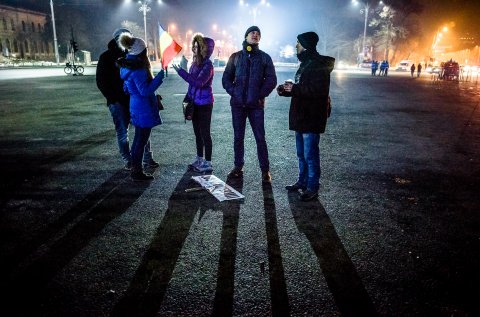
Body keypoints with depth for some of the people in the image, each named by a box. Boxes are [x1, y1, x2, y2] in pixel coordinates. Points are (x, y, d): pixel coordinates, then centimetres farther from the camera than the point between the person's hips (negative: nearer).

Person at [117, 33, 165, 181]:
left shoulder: (127, 66, 10)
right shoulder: (138, 68, -21)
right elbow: (145, 91, -23)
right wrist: (159, 77, -19)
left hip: (135, 106, 10)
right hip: (144, 109, -10)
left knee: (138, 139, 17)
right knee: (141, 141, -1)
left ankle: (135, 169, 27)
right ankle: (137, 172, 8)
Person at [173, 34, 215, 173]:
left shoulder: (207, 65, -16)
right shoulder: (195, 63, 7)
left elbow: (198, 82, -27)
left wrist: (181, 72, -25)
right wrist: (187, 98, 14)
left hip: (204, 104, -8)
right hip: (195, 103, 8)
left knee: (205, 133, -1)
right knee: (197, 132, 16)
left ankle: (208, 163, 8)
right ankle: (199, 159, 28)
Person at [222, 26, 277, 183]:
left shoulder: (264, 57, 7)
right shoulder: (236, 57, 10)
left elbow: (271, 80, 2)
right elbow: (226, 78, 11)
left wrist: (261, 95, -8)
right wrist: (233, 92, -4)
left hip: (256, 105, -2)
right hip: (238, 104, 2)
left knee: (260, 138, -3)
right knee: (238, 137, 8)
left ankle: (265, 170, 5)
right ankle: (238, 167, 20)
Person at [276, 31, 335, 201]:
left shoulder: (318, 64, -15)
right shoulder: (305, 63, 17)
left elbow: (319, 90, -26)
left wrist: (294, 89, -24)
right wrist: (286, 90, 8)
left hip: (312, 118, -10)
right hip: (301, 117, 10)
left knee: (310, 154, -4)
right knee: (301, 153, 18)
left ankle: (312, 188, 5)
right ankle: (302, 181, 31)